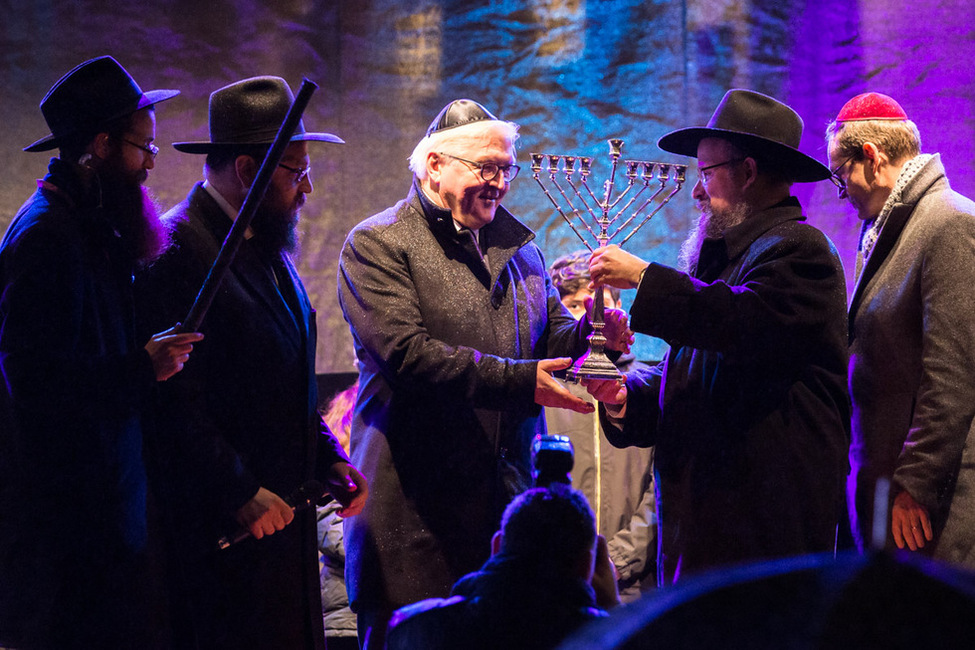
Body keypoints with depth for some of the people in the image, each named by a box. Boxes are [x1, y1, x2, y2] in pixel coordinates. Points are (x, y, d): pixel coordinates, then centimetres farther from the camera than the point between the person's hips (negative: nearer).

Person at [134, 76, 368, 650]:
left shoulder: (269, 248, 16)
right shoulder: (179, 252, -15)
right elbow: (175, 403, -20)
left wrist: (330, 457, 10)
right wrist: (240, 493, -20)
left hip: (283, 515, 9)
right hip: (221, 531, -9)